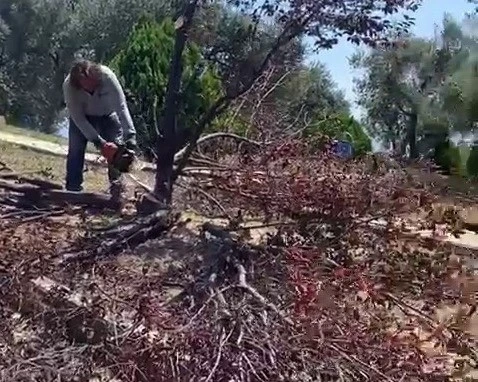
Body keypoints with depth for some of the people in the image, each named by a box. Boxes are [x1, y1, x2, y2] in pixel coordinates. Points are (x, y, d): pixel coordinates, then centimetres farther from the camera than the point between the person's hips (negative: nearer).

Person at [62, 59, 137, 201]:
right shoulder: (69, 86, -35)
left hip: (107, 114, 0)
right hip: (82, 116, 0)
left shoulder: (107, 76, -38)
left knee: (117, 145, -13)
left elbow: (121, 106, -37)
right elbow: (78, 118, -30)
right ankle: (72, 189, -1)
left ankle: (116, 185, -6)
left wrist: (130, 134, -45)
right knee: (75, 148, -10)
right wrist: (98, 141, -36)